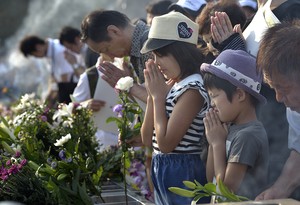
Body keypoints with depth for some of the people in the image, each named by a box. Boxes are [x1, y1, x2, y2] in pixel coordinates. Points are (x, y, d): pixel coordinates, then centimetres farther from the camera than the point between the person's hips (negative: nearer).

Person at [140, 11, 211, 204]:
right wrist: (153, 94, 1)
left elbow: (165, 143, -20)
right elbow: (148, 139, 10)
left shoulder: (193, 89, -17)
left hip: (182, 173, -9)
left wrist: (158, 96, -11)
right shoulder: (171, 86, 10)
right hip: (163, 171, 9)